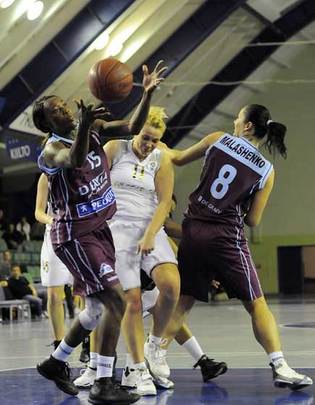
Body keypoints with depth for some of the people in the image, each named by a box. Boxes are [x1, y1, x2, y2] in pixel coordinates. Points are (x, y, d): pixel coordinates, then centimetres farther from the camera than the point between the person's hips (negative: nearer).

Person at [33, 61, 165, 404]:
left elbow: (133, 127, -4)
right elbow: (74, 160, -42)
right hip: (74, 236, -8)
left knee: (97, 309, 17)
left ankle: (55, 362, 36)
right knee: (116, 301, -17)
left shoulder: (92, 129, 2)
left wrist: (147, 94, -19)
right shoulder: (52, 151, -19)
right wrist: (84, 125, -60)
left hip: (99, 229, 8)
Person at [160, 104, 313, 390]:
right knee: (256, 304, 5)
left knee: (182, 302, 13)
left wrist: (162, 149, 36)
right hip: (226, 238, -3)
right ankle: (280, 366, -3)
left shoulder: (217, 139, 2)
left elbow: (179, 159, 16)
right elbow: (253, 220, 2)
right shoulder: (266, 170, 0)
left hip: (193, 230, 3)